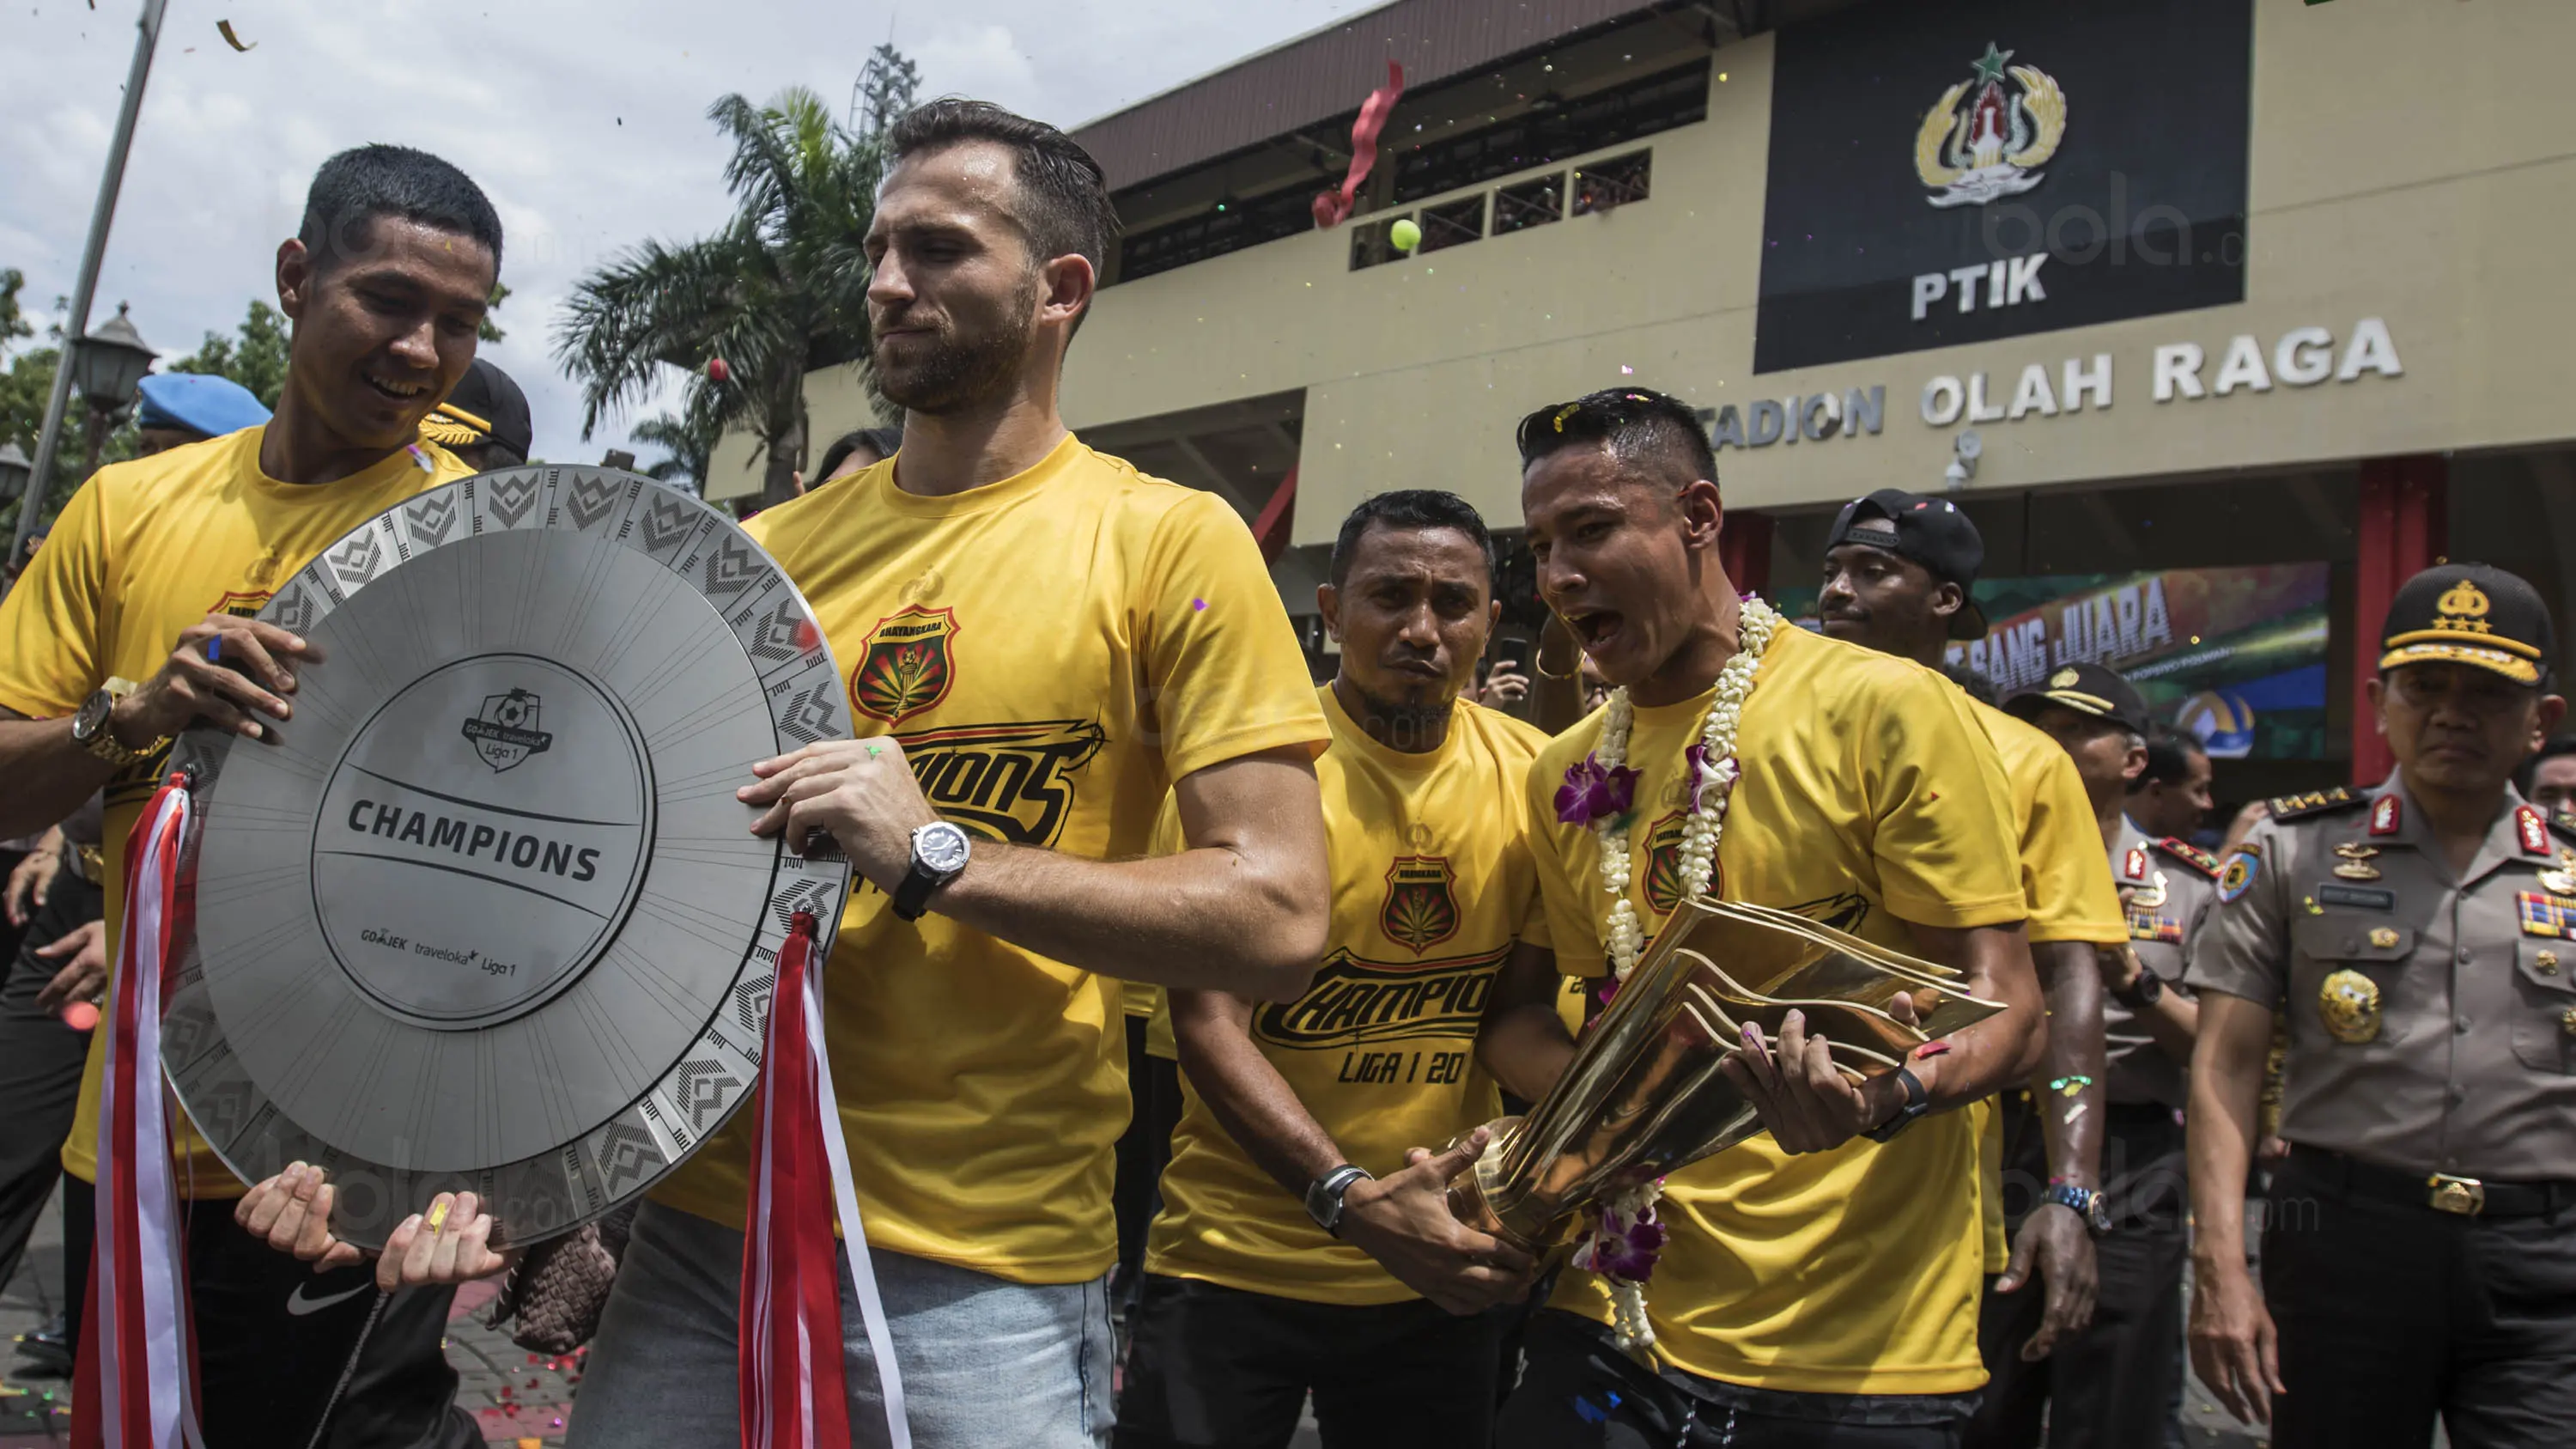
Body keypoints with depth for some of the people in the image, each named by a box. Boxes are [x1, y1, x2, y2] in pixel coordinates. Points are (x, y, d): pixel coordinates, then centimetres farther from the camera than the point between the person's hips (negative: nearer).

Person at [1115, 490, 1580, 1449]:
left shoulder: (1531, 775, -3)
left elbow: (1514, 1009, 2)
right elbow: (1207, 1020, -18)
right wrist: (1350, 1197, -30)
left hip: (1440, 1264, 4)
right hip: (1233, 1261, -3)